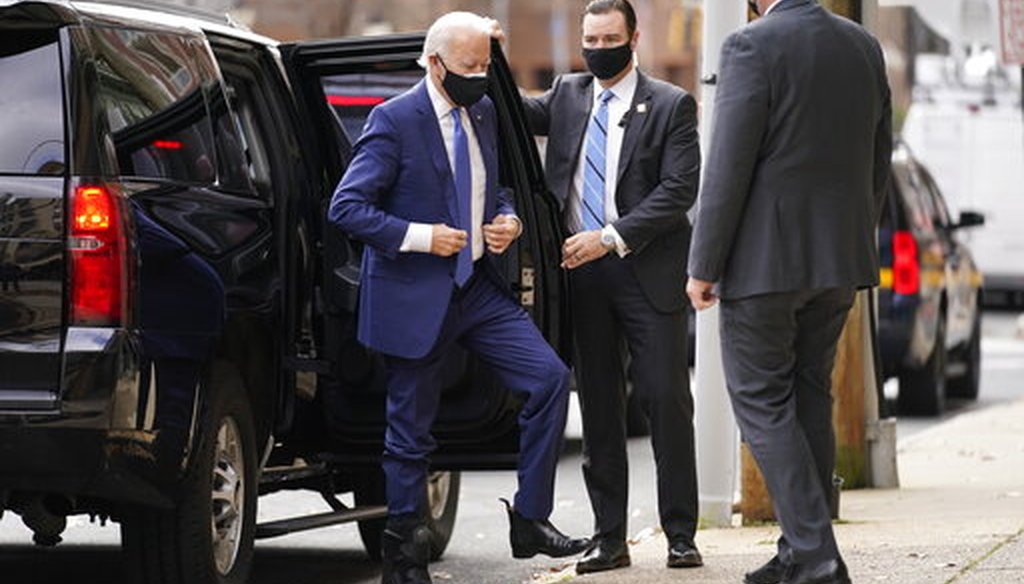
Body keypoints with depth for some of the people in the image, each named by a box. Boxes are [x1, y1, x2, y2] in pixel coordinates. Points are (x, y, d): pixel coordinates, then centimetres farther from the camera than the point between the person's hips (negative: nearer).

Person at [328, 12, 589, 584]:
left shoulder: (484, 113, 9)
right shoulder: (395, 120, -12)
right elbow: (346, 207, -15)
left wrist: (507, 219, 2)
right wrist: (419, 236, -20)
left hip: (479, 287, 6)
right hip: (415, 296, -6)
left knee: (550, 377, -8)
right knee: (411, 431, 3)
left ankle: (531, 520, 1)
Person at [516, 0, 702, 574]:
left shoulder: (670, 105, 0)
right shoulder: (567, 96, 13)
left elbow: (679, 189, -8)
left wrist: (611, 238, -15)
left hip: (648, 269, -4)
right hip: (583, 271, 4)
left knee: (667, 399, -5)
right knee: (599, 407, 6)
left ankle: (681, 535, 1)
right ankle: (610, 538, 10)